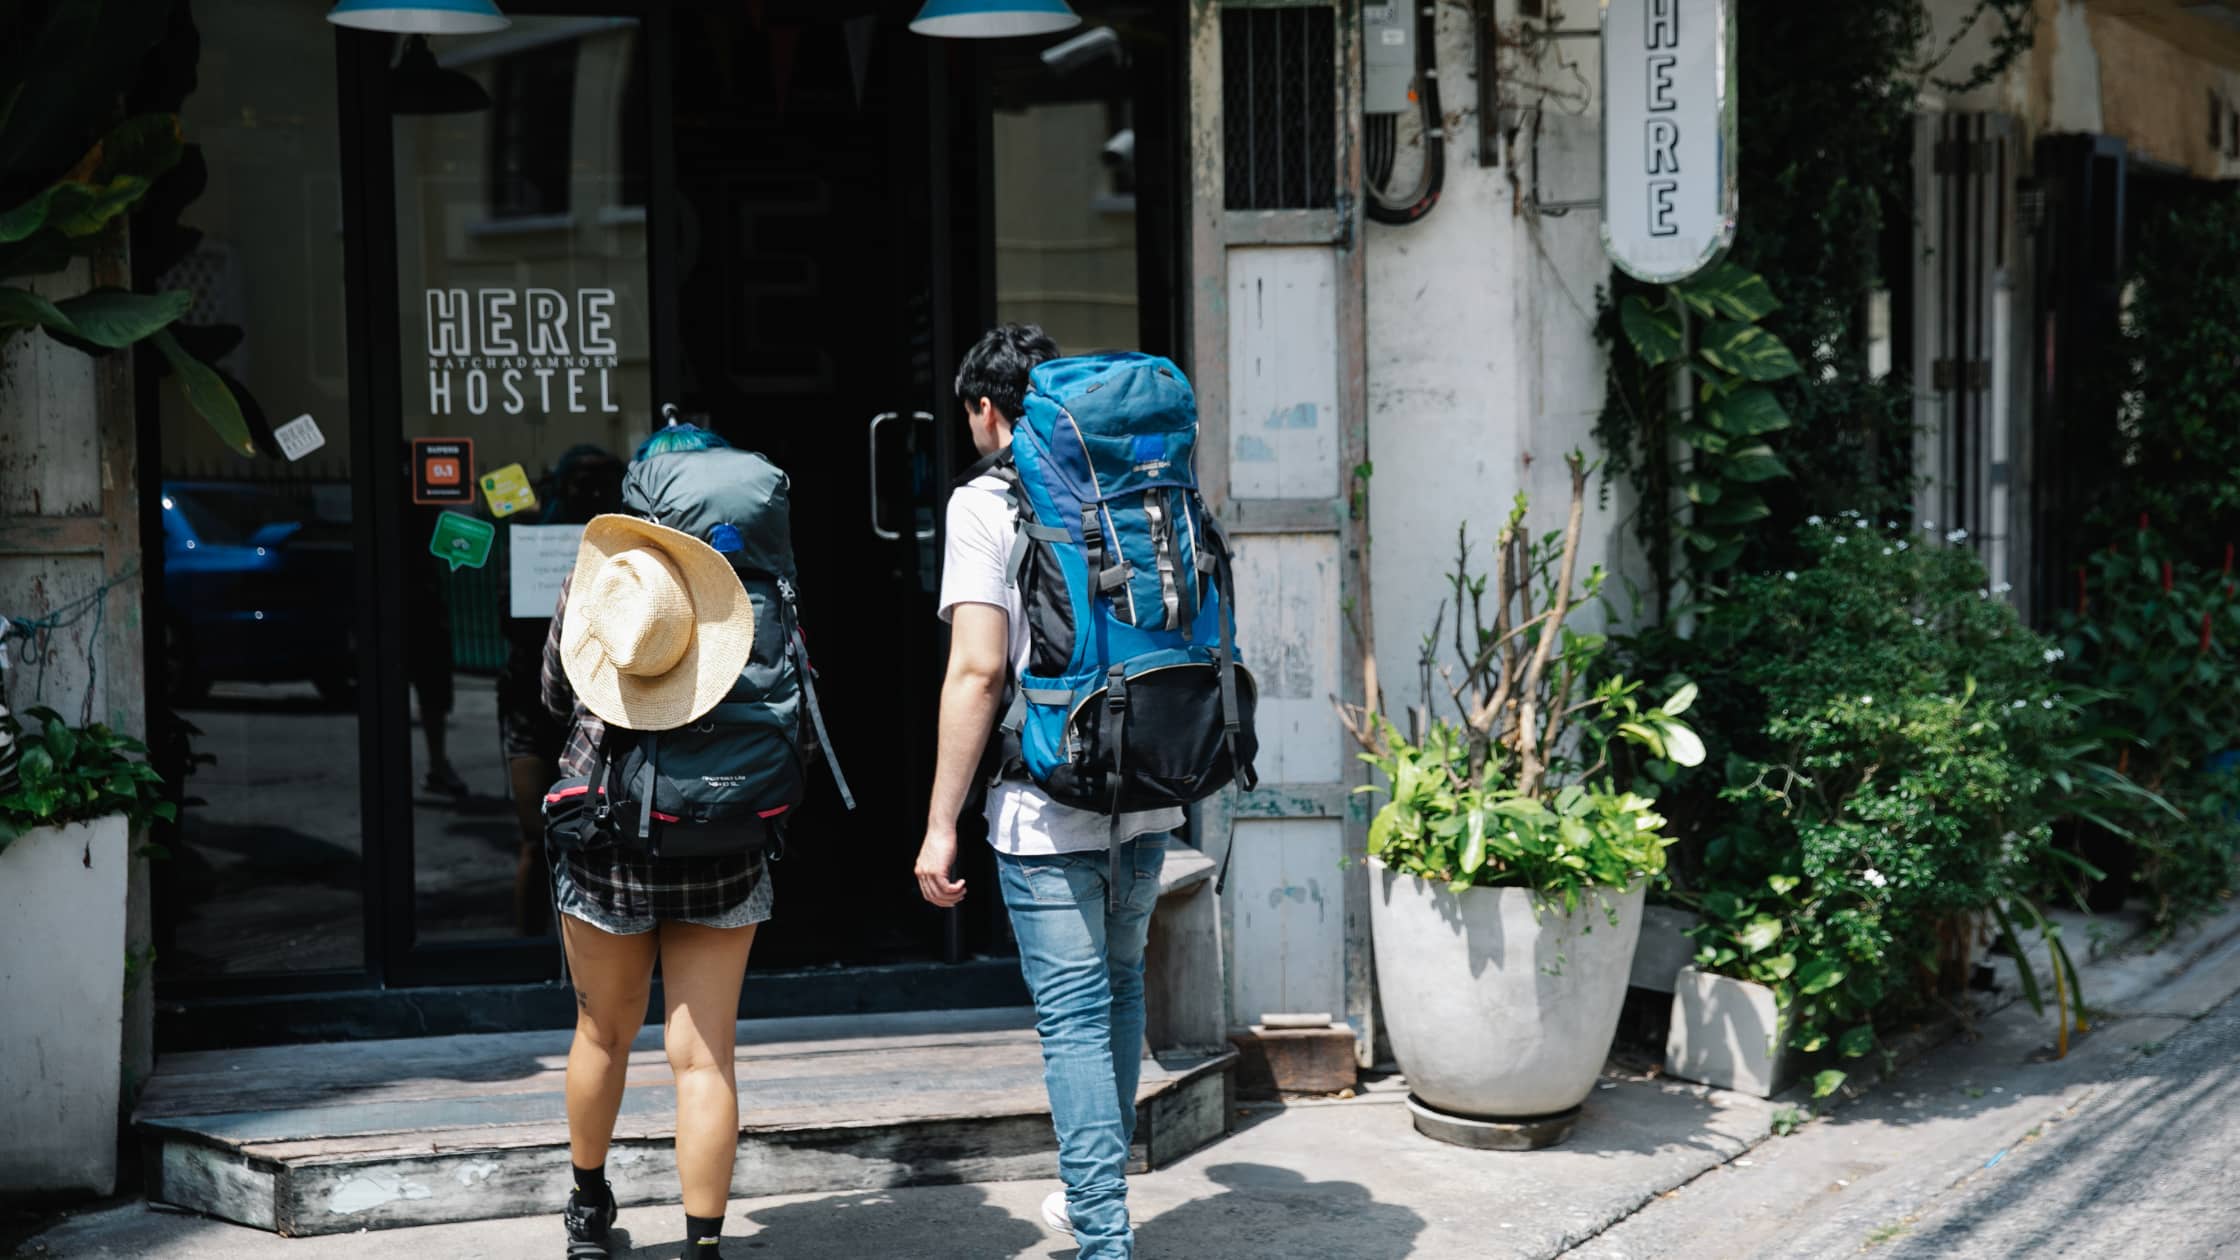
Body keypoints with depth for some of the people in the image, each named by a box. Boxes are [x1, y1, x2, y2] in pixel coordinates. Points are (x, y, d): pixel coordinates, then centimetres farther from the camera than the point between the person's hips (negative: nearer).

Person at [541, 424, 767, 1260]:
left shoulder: (591, 576, -3)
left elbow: (555, 699, 10)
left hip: (606, 839, 1)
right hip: (721, 852, -1)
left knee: (604, 1035, 19)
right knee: (704, 1054, 4)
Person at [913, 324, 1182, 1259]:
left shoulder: (985, 501, -7)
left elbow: (979, 669, -14)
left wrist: (941, 824, -11)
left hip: (1049, 807, -6)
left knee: (1075, 1017, -1)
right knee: (1120, 985, 22)